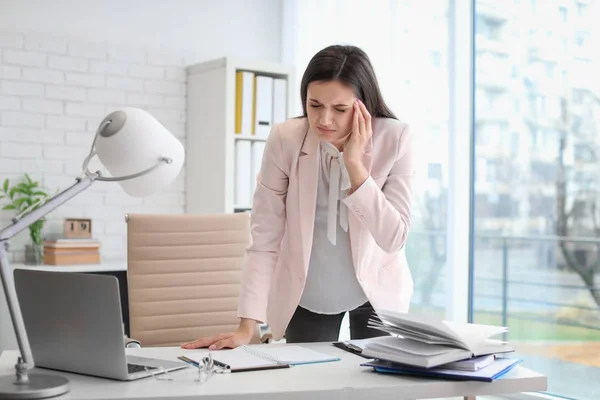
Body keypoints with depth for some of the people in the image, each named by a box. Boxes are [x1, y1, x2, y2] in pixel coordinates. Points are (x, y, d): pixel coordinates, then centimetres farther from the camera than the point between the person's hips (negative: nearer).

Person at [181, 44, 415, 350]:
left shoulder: (395, 139, -19)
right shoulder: (284, 140, -19)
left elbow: (393, 238, -21)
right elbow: (265, 239, -18)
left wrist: (354, 162, -29)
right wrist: (247, 326, -25)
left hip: (377, 292, 1)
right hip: (307, 297, 0)